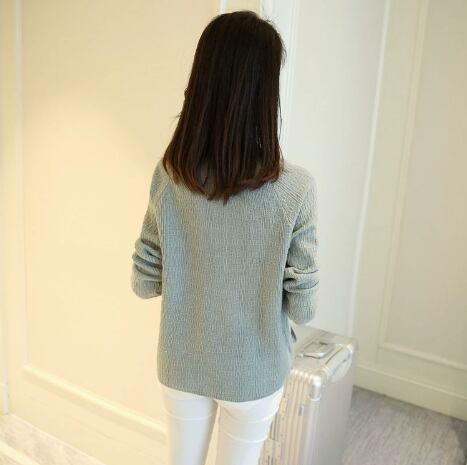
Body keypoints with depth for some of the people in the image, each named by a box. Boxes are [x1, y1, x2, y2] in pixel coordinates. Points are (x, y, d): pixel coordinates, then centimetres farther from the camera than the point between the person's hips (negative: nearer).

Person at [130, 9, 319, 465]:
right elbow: (303, 307, -16)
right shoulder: (296, 186, -23)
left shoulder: (168, 175, -16)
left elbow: (144, 283, -7)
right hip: (253, 373, -1)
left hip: (181, 364, 2)